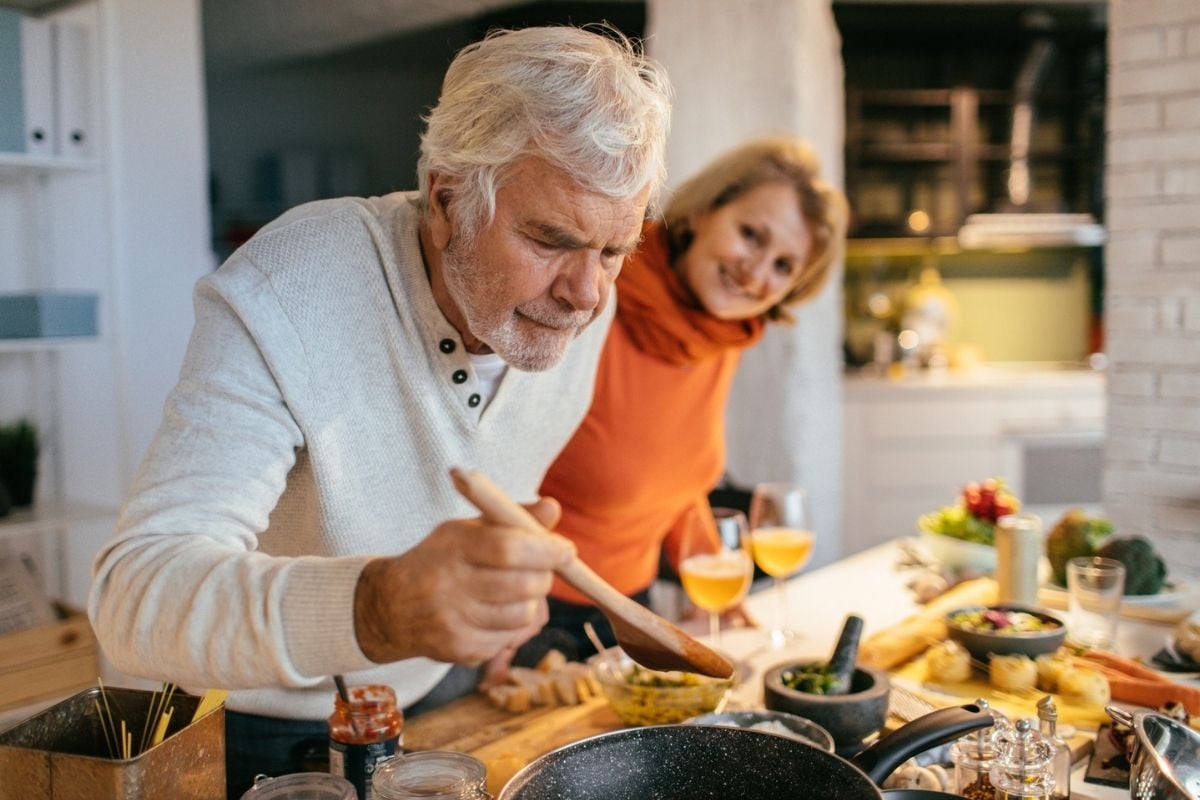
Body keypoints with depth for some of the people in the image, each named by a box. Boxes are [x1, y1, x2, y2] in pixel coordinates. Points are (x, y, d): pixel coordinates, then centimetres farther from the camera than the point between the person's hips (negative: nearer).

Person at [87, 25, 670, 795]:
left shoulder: (577, 305, -14)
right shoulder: (281, 299, -32)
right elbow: (135, 590, -40)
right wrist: (376, 608, -56)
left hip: (429, 701, 5)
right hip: (261, 730, -4)